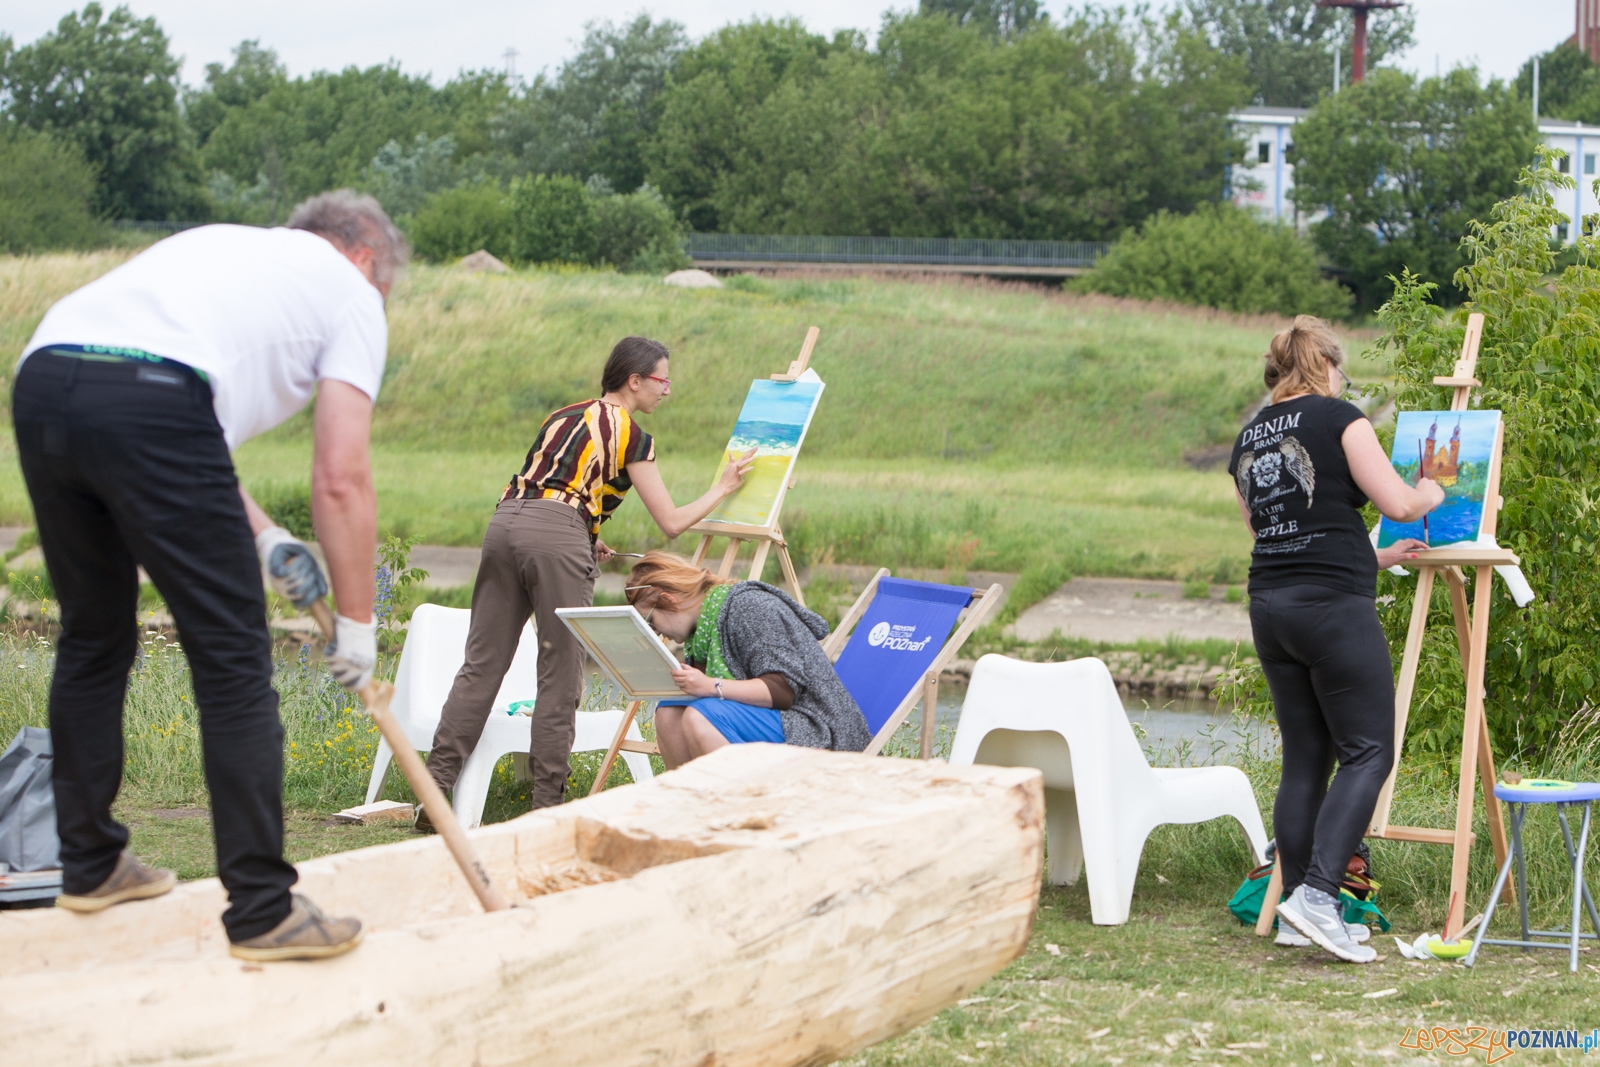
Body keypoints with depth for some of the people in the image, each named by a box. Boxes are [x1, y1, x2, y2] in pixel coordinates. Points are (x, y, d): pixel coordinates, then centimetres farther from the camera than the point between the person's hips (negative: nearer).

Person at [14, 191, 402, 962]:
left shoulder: (226, 247, 38)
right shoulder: (350, 292, 19)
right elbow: (342, 477, 9)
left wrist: (262, 538, 35)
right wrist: (357, 621, 16)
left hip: (41, 381, 7)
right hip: (148, 403, -7)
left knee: (92, 639, 22)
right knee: (233, 660, 1)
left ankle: (90, 867, 35)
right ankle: (263, 912, 3)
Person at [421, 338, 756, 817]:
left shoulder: (563, 416, 27)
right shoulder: (632, 436, 7)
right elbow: (671, 522, 8)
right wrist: (722, 487, 21)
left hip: (504, 522, 6)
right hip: (557, 533, -6)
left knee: (481, 664, 6)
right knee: (560, 674, 1)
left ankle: (434, 790, 2)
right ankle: (547, 804, 2)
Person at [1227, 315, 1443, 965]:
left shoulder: (1247, 440, 16)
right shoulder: (1337, 417, -4)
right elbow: (1397, 504, -9)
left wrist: (1376, 557, 28)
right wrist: (1432, 492, 15)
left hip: (1269, 605, 7)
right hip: (1333, 604, -7)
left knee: (1304, 759, 10)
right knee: (1368, 752, -3)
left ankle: (1297, 907, 10)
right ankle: (1318, 893, -16)